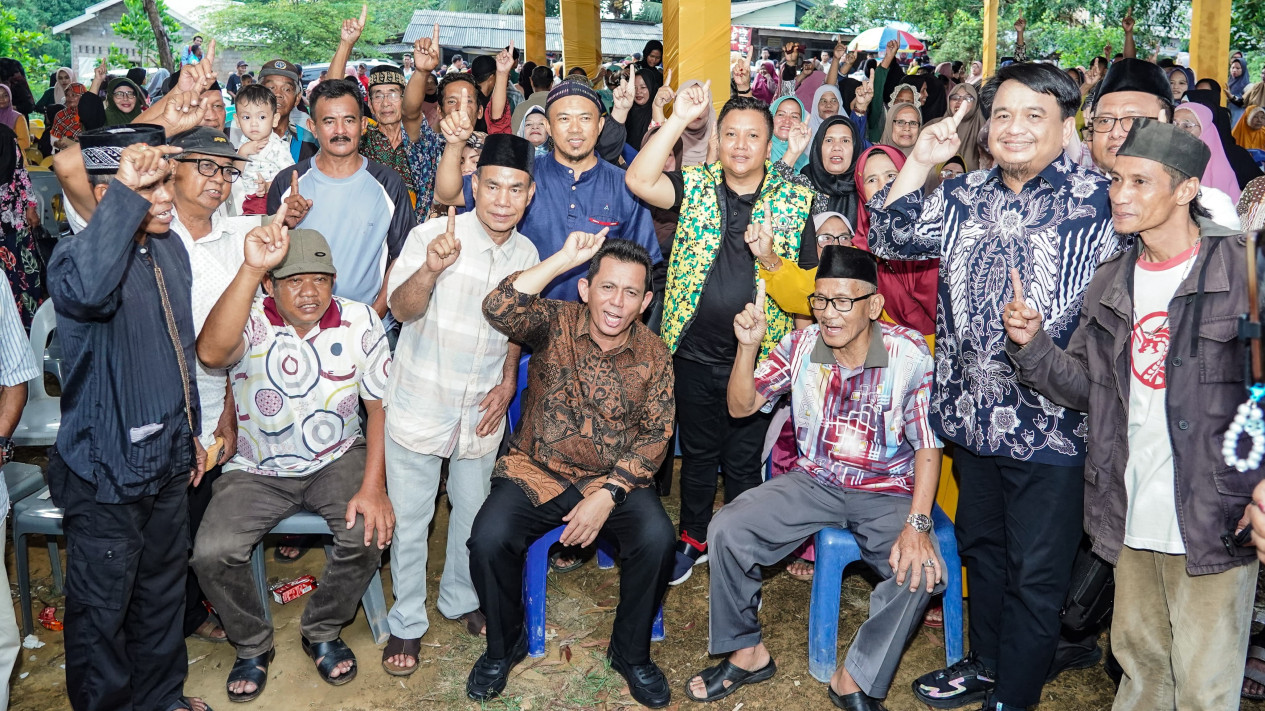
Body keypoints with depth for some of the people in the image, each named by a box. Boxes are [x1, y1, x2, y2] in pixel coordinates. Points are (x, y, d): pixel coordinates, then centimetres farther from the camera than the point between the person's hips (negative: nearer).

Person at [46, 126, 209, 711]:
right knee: (102, 604, 9)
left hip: (167, 459, 7)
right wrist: (126, 190, -40)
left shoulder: (171, 250, 5)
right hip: (106, 470, -7)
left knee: (163, 588, 21)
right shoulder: (76, 253, -18)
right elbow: (88, 291, -46)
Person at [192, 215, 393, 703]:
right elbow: (211, 352, -40)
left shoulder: (359, 322, -8)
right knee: (212, 553, -21)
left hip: (338, 460, 1)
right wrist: (250, 267, -49)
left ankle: (322, 632, 5)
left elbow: (381, 405, -5)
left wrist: (373, 487, -16)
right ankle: (253, 645, 10)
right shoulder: (251, 322, -15)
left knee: (370, 531, -25)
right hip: (258, 470, 0)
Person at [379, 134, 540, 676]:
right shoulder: (431, 235, -16)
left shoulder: (526, 254, -1)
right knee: (409, 519, 8)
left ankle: (461, 598, 41)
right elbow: (401, 310, -23)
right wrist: (431, 269, -42)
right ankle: (407, 622, 27)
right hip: (420, 406, -3)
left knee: (473, 511, 17)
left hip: (482, 410, 4)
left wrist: (508, 382, 2)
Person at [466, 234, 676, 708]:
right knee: (489, 539, -25)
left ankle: (630, 652, 3)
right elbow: (498, 310, -27)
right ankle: (504, 646, 6)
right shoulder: (555, 324, -6)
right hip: (536, 473, -1)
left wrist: (608, 494, -15)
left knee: (656, 539, -26)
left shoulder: (653, 355, -1)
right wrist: (562, 259, -29)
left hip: (614, 478, 1)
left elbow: (655, 436, -3)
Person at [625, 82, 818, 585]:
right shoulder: (696, 185, -1)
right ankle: (694, 540, 39)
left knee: (744, 462, 12)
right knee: (697, 453, 18)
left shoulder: (795, 199, -1)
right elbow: (638, 181, -19)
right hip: (696, 353, 1)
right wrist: (678, 120, -22)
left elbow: (812, 278, 4)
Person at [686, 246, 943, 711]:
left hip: (887, 492, -3)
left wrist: (917, 524, -25)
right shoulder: (800, 346, -4)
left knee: (922, 569, -30)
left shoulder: (909, 354, -15)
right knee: (727, 529, -16)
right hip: (814, 481, 3)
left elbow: (927, 446, -14)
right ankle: (746, 651, 5)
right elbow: (740, 406, -3)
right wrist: (747, 346, -20)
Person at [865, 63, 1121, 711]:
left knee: (1035, 575, 8)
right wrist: (919, 161, -2)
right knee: (981, 547, 22)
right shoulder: (964, 197, 8)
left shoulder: (1097, 201, -8)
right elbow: (891, 238, 7)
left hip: (1050, 427, -5)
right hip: (972, 416, 6)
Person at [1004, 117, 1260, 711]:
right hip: (1131, 520, 5)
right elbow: (1084, 388, 8)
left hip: (1214, 524, -5)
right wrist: (1031, 344, -9)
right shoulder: (1110, 283, 8)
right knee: (1139, 661, 22)